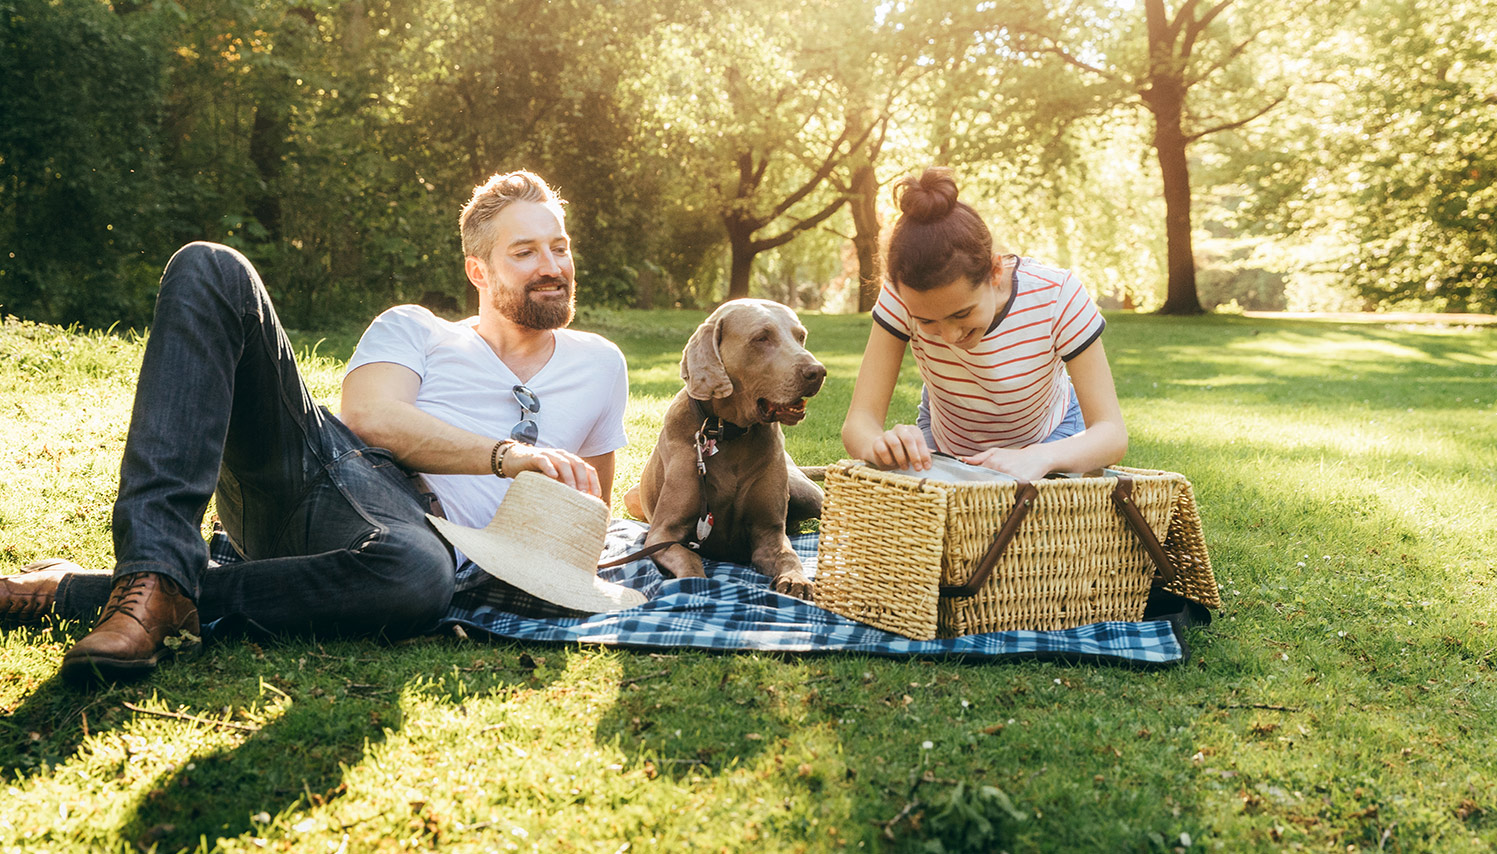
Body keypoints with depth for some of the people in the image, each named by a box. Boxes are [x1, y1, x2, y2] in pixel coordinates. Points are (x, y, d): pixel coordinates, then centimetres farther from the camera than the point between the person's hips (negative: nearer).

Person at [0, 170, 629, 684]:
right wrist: (506, 454, -11)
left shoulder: (595, 366, 23)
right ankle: (155, 573, -31)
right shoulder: (412, 328, 21)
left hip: (416, 524, -2)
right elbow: (371, 416, 0)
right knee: (208, 269, -16)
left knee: (421, 577, -44)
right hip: (303, 468, 2)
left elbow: (588, 508, 29)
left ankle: (74, 593, -28)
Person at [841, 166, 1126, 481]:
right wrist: (880, 444, -58)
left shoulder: (1057, 296, -34)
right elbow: (858, 422, -33)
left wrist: (1041, 457, -54)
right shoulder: (906, 296, -31)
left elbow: (1112, 432, -33)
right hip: (945, 440, 1)